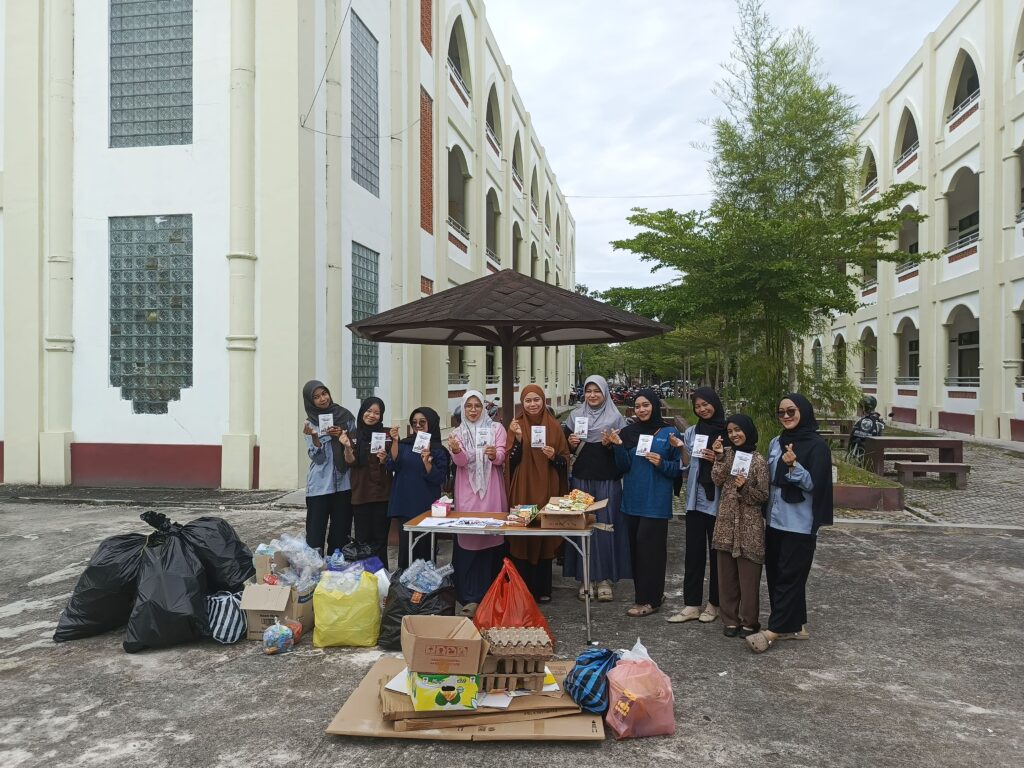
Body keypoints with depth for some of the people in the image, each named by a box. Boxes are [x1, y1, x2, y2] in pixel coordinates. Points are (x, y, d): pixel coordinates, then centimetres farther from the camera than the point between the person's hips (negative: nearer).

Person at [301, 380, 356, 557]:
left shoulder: (346, 416, 4)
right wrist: (314, 437, -23)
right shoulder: (310, 423, 2)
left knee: (341, 531, 5)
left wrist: (342, 435, -9)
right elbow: (317, 457, -6)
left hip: (344, 483, 1)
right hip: (320, 485, -1)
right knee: (316, 530, -3)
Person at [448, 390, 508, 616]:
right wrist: (456, 451, -26)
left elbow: (501, 457, -5)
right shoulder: (458, 433, 10)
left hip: (491, 490, -1)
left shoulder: (496, 428, 6)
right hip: (467, 492, 1)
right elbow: (461, 462, -4)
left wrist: (494, 455, -27)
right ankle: (471, 597, -2)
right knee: (467, 540, -5)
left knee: (491, 537, -2)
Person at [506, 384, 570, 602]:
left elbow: (566, 460, 6)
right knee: (522, 538, 1)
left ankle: (543, 589, 17)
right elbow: (510, 461, -5)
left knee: (545, 538, 5)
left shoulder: (554, 426, 4)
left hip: (546, 490, 1)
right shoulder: (516, 426, 3)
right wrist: (518, 437, -18)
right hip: (522, 491, -1)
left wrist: (554, 456, -14)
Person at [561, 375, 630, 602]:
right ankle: (585, 577, 12)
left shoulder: (616, 418, 4)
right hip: (581, 478, 2)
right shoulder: (575, 415, 10)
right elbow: (565, 448, 13)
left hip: (607, 480, -1)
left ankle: (605, 578, 9)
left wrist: (610, 444, -13)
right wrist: (571, 444, -8)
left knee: (606, 526, -1)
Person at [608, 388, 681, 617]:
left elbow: (678, 468, 0)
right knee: (635, 545, 8)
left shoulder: (669, 433, -2)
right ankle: (653, 593, 21)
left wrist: (661, 464, -17)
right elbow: (624, 467, 4)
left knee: (649, 546, -5)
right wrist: (618, 446, -11)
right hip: (633, 499, 5)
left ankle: (649, 600, 4)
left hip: (656, 501, -4)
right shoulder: (629, 431, 7)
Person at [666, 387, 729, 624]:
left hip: (718, 500, -3)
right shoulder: (691, 432, 9)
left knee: (717, 552, 7)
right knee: (693, 552, 5)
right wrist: (681, 449, -6)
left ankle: (713, 603, 20)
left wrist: (718, 460, -17)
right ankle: (691, 605, 11)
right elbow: (687, 467, 10)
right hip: (695, 499, 3)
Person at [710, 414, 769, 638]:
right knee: (726, 574, 9)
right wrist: (719, 457, -13)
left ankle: (749, 621, 15)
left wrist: (745, 487, -22)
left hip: (749, 525, -4)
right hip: (726, 521, 4)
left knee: (748, 576, 2)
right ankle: (730, 619, 21)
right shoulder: (726, 453, 7)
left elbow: (764, 496, -6)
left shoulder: (758, 460, -6)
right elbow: (717, 481, -4)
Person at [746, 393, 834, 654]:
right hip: (776, 520, 7)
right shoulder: (776, 443, 10)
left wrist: (793, 465, -28)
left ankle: (774, 630, 0)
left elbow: (814, 484, -14)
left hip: (800, 524, -7)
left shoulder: (817, 446, -9)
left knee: (789, 576, -2)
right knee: (775, 573, 10)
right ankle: (795, 625, 21)